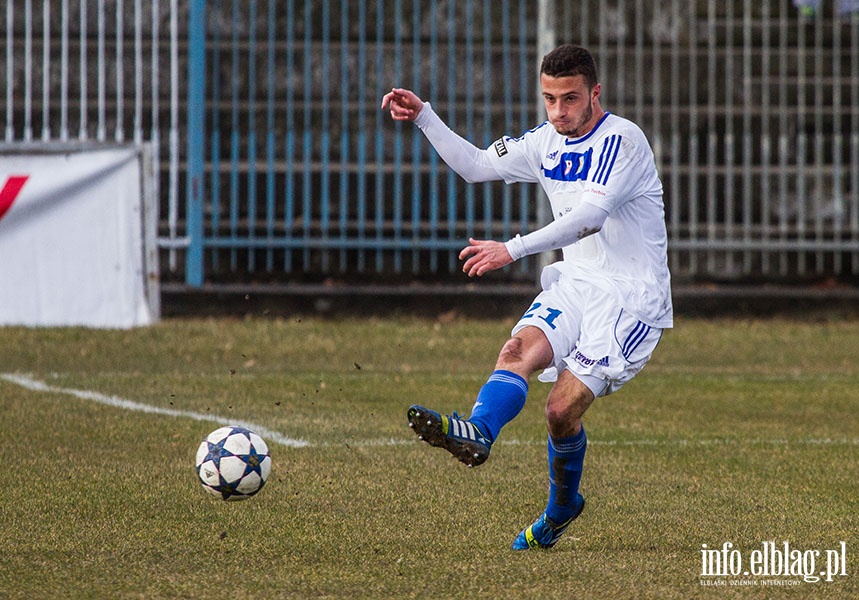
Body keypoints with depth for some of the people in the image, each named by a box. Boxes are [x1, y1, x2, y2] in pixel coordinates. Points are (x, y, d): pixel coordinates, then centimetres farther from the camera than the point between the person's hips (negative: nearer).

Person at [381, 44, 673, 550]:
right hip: (575, 283, 6)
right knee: (521, 347, -26)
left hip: (633, 295, -6)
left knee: (563, 408, -18)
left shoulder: (623, 140, -15)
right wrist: (422, 115, 7)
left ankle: (563, 504, 4)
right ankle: (477, 433, -47)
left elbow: (590, 217, -27)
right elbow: (475, 165, 20)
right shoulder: (545, 142, 9)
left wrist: (512, 250, -35)